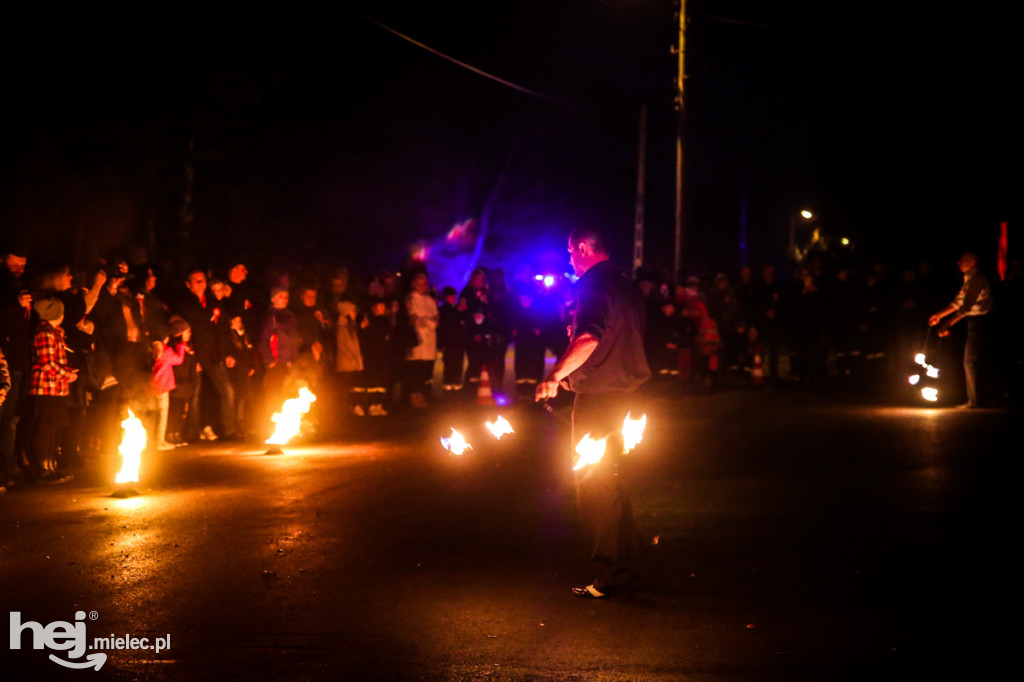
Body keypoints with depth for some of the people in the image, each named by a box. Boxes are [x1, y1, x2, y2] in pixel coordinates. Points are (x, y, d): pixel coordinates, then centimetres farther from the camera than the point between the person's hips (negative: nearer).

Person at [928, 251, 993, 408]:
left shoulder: (977, 280, -16)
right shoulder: (969, 279, 15)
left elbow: (966, 306, -23)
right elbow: (959, 301, 21)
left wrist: (948, 324, -26)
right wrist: (940, 315, 16)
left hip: (979, 321, -10)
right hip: (973, 322, 10)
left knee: (971, 361, -8)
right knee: (970, 362, 11)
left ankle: (975, 400, -5)